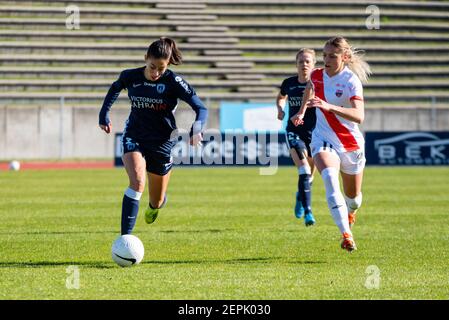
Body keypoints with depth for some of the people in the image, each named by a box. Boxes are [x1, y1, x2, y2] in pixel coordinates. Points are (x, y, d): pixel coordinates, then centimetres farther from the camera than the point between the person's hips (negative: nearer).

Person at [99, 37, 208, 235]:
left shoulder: (174, 82, -14)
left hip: (162, 143, 0)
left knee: (156, 202, 13)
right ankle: (125, 237, -32)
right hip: (134, 138, 0)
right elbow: (115, 88, 17)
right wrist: (104, 115, 14)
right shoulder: (130, 77, -7)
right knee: (137, 182, -29)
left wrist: (196, 129, -34)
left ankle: (156, 204, 54)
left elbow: (201, 108, -15)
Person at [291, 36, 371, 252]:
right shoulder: (317, 76, -4)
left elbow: (359, 116, -35)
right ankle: (346, 234, -35)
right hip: (323, 140, 2)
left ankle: (350, 213, 55)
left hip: (351, 144, -2)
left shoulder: (351, 81, -20)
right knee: (330, 178, -29)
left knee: (353, 197, 16)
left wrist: (328, 106, -46)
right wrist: (301, 112, 28)